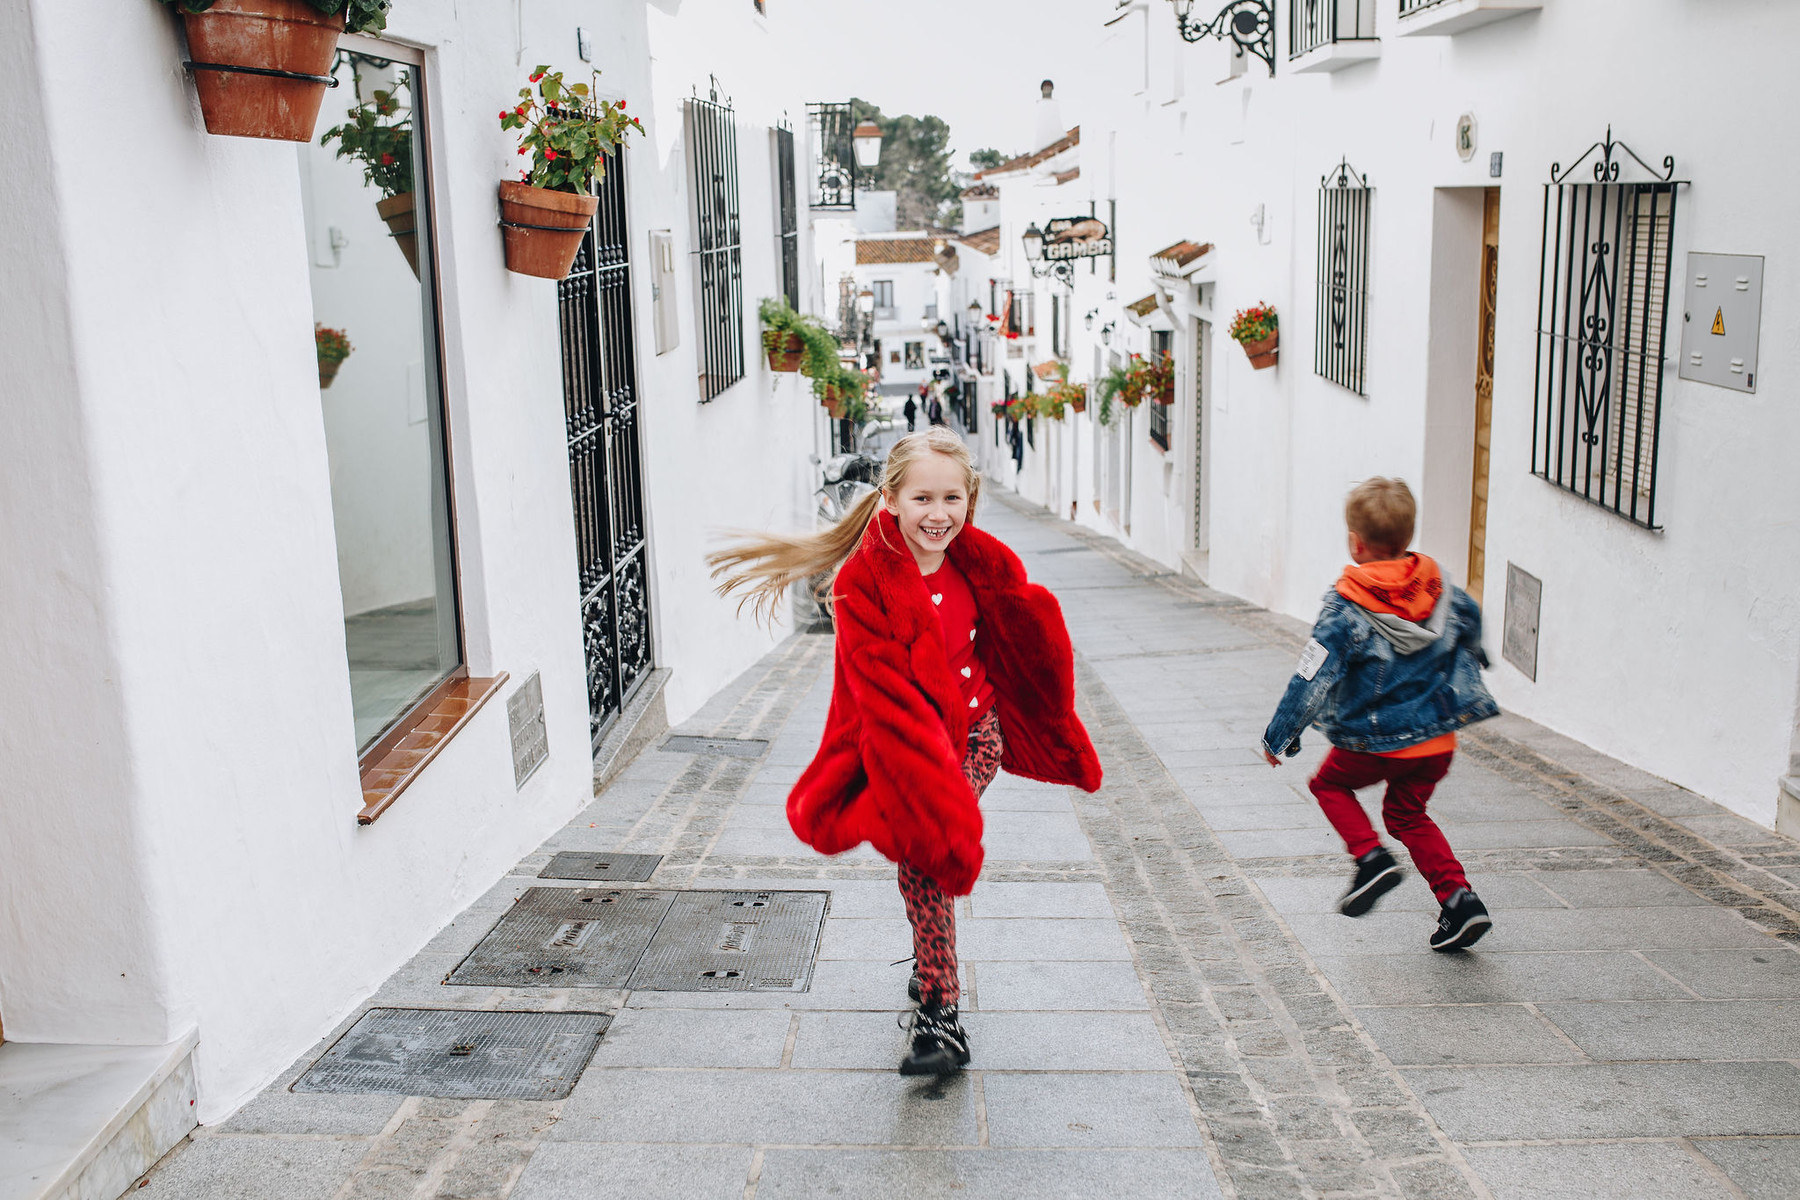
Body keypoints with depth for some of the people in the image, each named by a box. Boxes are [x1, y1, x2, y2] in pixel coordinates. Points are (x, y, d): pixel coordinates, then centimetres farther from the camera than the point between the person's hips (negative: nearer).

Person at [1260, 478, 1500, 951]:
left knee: (1330, 784, 21)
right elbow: (1471, 624, 21)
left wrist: (1279, 736, -8)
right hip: (1438, 738, 5)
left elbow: (1313, 679, -17)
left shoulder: (1345, 608, -17)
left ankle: (1371, 858, 1)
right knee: (1408, 815, 22)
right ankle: (1459, 898, 10)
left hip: (1375, 741, -5)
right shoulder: (1442, 589, 0)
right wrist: (1467, 681, 42)